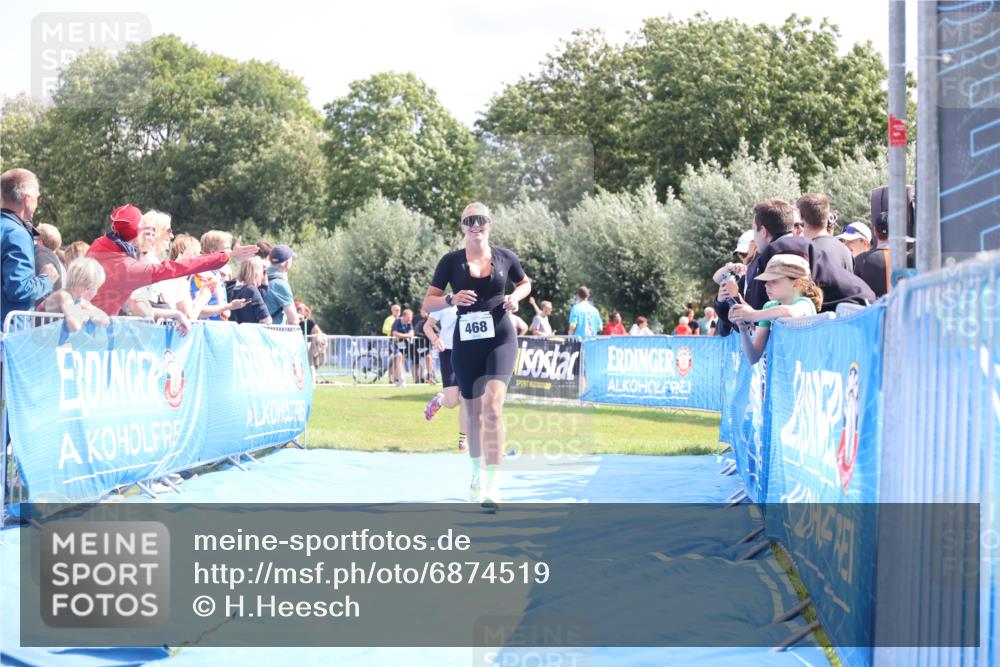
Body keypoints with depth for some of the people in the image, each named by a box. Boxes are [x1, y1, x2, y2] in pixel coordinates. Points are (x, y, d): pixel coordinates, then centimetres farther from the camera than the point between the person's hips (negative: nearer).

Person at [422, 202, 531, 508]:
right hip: (466, 343, 2)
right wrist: (451, 299, -19)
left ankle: (492, 484, -21)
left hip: (500, 339, -2)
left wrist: (516, 296, 0)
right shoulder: (451, 261, 1)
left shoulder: (505, 257, 3)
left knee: (492, 407, -20)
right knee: (473, 413, 12)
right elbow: (427, 304, 0)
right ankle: (477, 474, 35)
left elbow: (525, 283, 22)